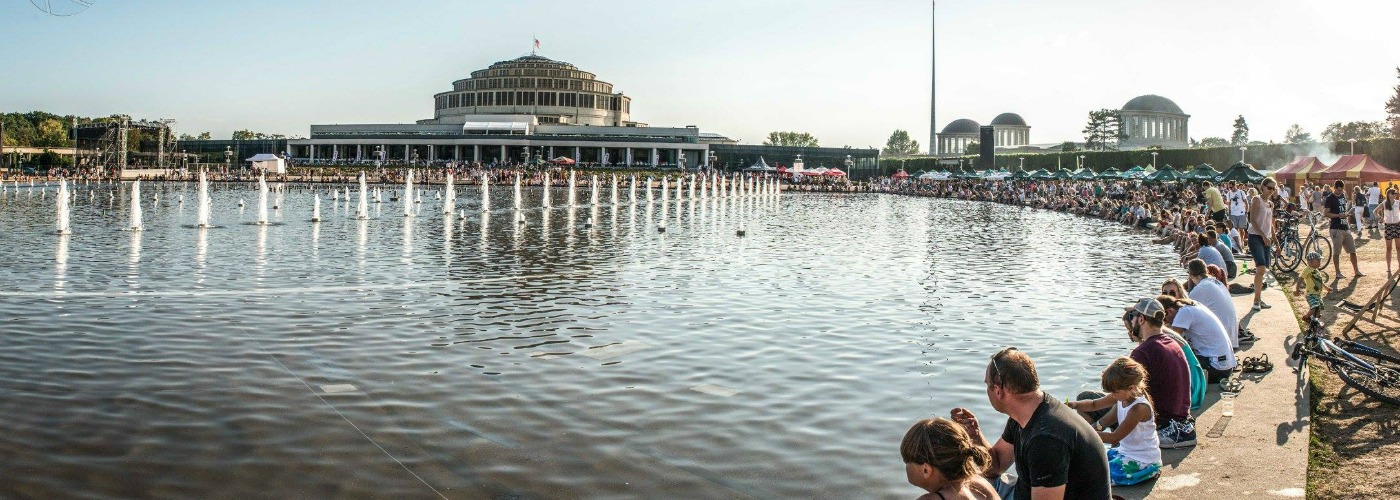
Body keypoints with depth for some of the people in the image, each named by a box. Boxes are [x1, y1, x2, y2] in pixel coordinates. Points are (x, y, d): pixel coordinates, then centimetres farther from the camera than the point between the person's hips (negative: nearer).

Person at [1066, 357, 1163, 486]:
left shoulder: (1139, 408, -27)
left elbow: (1115, 437, -24)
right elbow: (1095, 404, 5)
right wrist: (1075, 405, -15)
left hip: (1142, 462, -9)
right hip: (1125, 452, 9)